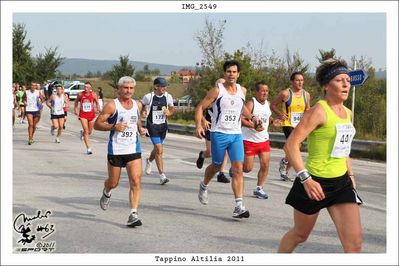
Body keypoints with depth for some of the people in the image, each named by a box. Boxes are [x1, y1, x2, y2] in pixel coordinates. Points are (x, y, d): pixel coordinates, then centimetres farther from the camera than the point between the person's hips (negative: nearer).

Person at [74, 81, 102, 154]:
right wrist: (75, 109, 11)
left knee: (89, 132, 13)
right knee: (86, 131, -11)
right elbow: (76, 101, 13)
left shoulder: (93, 94, -6)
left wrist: (99, 109, -10)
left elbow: (97, 102, 6)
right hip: (83, 115, -1)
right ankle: (88, 148, -7)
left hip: (91, 115, 2)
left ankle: (82, 132, 50)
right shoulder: (80, 94, -5)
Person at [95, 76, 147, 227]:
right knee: (113, 183, 12)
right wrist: (113, 126, -23)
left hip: (134, 149, 3)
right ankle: (106, 193, 48)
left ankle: (133, 215, -10)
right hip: (115, 150, -3)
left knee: (136, 181, -12)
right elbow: (97, 124, -8)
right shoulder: (112, 106, -8)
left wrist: (140, 128, 9)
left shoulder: (138, 105, 8)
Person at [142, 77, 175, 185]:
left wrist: (169, 112, -9)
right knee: (159, 149, -14)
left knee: (157, 148, 20)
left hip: (163, 126, 5)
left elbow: (172, 108, 12)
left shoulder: (168, 97, -1)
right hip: (152, 126, -5)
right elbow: (140, 106, 9)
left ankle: (149, 160, 54)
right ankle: (162, 175, -10)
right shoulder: (148, 97, -10)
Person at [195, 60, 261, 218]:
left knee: (238, 169, -9)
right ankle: (204, 186, 44)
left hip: (236, 135, 3)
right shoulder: (217, 90, -6)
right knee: (216, 166, 11)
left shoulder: (242, 91, 9)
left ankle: (239, 206, -11)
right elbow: (200, 107, -5)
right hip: (219, 134, -3)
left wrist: (251, 117, 12)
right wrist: (199, 125, -19)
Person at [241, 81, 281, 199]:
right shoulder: (251, 103, -15)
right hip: (249, 140, -6)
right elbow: (241, 119, -21)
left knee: (265, 165, 0)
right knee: (248, 168, -1)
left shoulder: (267, 104, 9)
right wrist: (254, 126, -30)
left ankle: (259, 189, 13)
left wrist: (272, 121, 6)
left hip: (264, 139, 6)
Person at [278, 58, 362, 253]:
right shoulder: (319, 111, -15)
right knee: (300, 234, 14)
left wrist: (350, 174, 19)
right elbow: (290, 145, -21)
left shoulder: (347, 113, 9)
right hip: (315, 182, -6)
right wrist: (305, 179, -26)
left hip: (341, 182, 6)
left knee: (354, 241, -4)